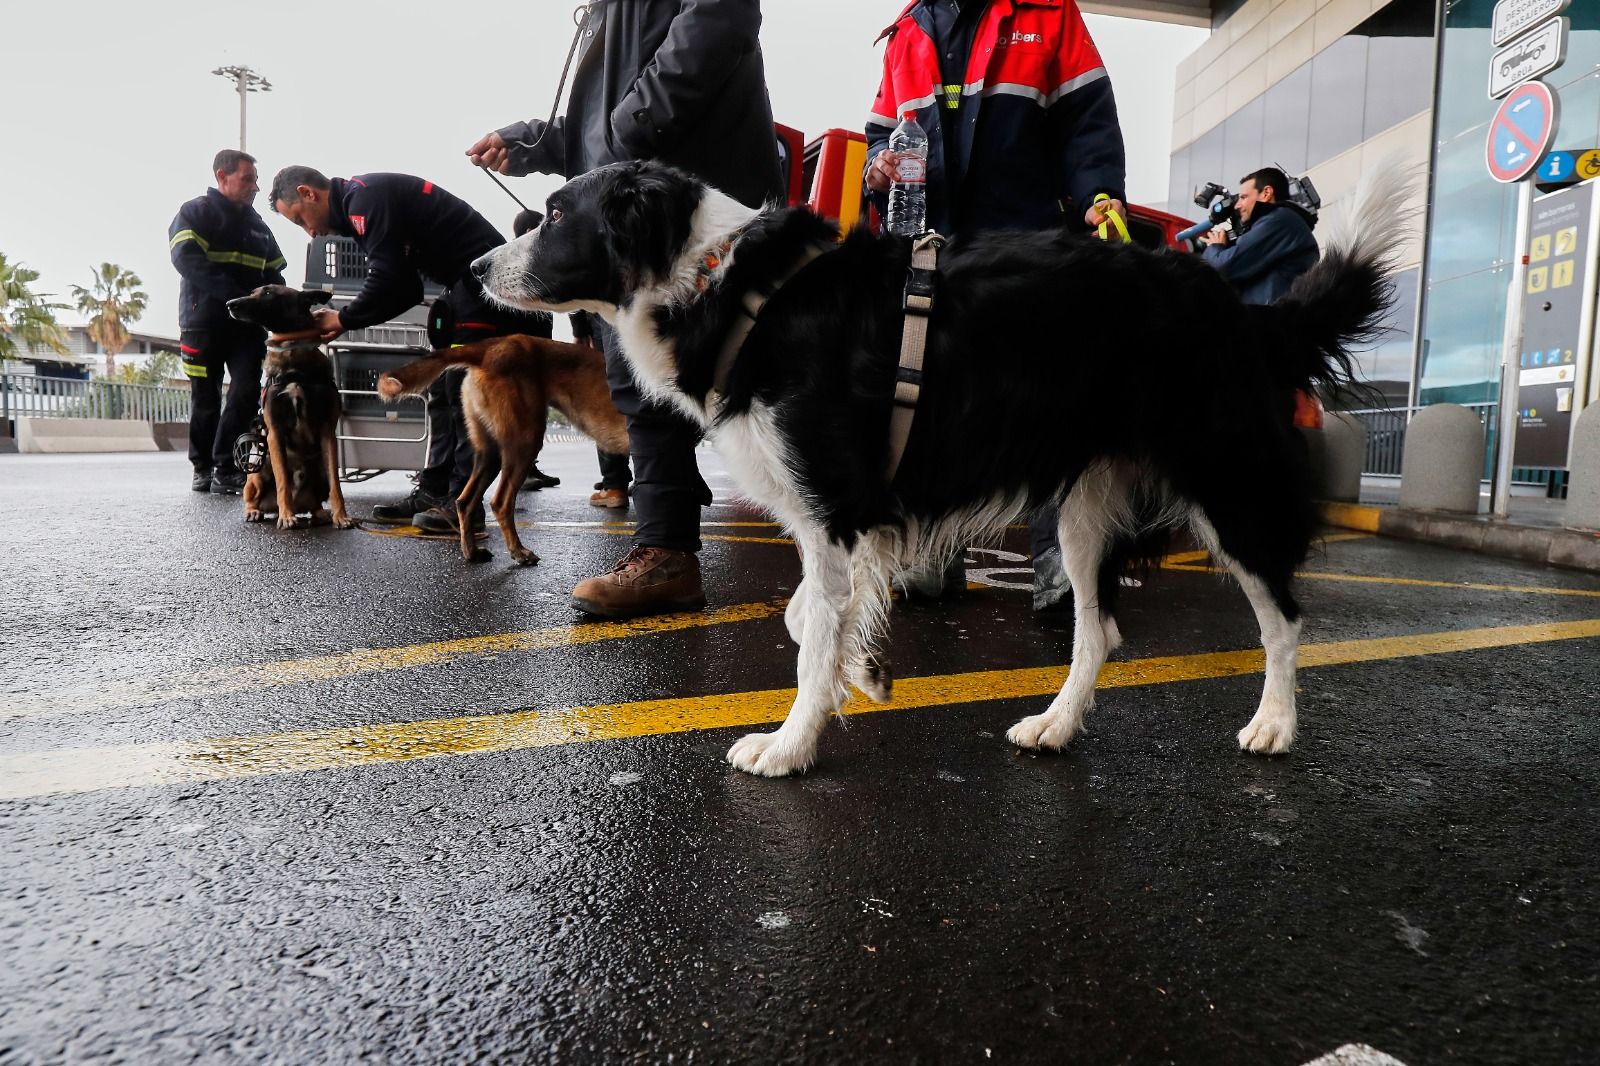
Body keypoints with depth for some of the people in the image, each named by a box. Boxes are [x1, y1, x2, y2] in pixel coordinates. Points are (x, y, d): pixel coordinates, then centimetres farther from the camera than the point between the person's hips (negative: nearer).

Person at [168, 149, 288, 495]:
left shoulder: (258, 225, 19)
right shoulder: (195, 213, 2)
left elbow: (273, 276, 22)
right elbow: (188, 259, -14)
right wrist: (236, 296, -26)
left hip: (248, 324, 4)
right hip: (203, 321, -4)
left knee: (246, 393, -11)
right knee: (205, 399, 2)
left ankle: (225, 469, -7)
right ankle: (203, 468, 16)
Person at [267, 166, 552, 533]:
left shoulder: (364, 196, -12)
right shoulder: (364, 202, 20)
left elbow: (388, 280, -19)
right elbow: (407, 290, 18)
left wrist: (343, 319, -4)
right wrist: (346, 320, 7)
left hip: (484, 277, -11)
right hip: (469, 284, 11)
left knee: (463, 392, -11)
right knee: (444, 392, 8)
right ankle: (432, 493, 10)